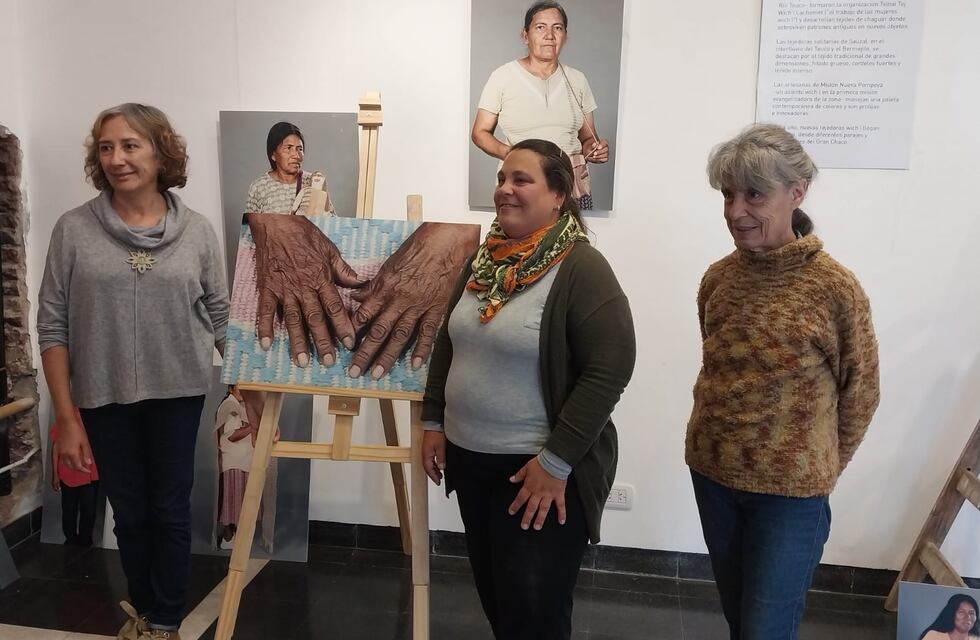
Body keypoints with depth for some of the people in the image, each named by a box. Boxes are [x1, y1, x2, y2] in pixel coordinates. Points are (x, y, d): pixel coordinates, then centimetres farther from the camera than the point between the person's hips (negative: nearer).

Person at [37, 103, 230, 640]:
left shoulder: (197, 231, -3)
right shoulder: (74, 229, -5)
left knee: (170, 510, 10)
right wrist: (65, 417, -6)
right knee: (129, 512, 15)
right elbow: (52, 326, -4)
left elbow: (221, 317, 3)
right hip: (105, 398, 1)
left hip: (177, 394, 0)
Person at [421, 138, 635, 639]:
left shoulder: (581, 268, -15)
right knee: (493, 599, 21)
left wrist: (556, 462, -20)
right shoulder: (484, 259, 7)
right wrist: (434, 421, 10)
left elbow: (609, 370, -20)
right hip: (469, 457, 7)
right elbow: (448, 342, 15)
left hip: (539, 469, -7)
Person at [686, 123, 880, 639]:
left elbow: (860, 394, -4)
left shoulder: (834, 287, -16)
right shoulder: (718, 277, -2)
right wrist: (728, 440, 13)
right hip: (712, 475, 5)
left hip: (791, 492, -4)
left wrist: (818, 472, 4)